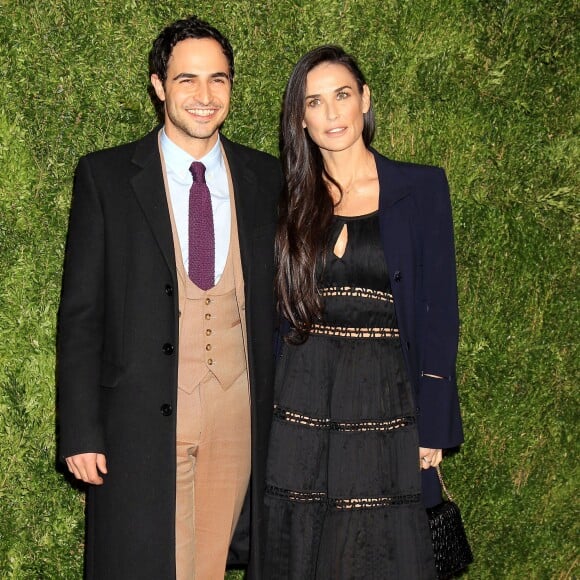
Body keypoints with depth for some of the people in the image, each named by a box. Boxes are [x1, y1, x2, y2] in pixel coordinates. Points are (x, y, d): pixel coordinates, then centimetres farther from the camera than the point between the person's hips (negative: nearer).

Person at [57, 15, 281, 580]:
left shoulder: (265, 178, 6)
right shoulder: (104, 175, -1)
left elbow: (278, 299, 11)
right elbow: (80, 311, -2)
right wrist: (80, 430, -7)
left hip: (237, 416, 2)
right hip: (140, 420, -2)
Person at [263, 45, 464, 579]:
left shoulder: (421, 188, 0)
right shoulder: (290, 199, 7)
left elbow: (438, 310, -2)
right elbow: (278, 311, 10)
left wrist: (433, 426, -6)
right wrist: (262, 410, 4)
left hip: (386, 405, -2)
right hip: (301, 408, 2)